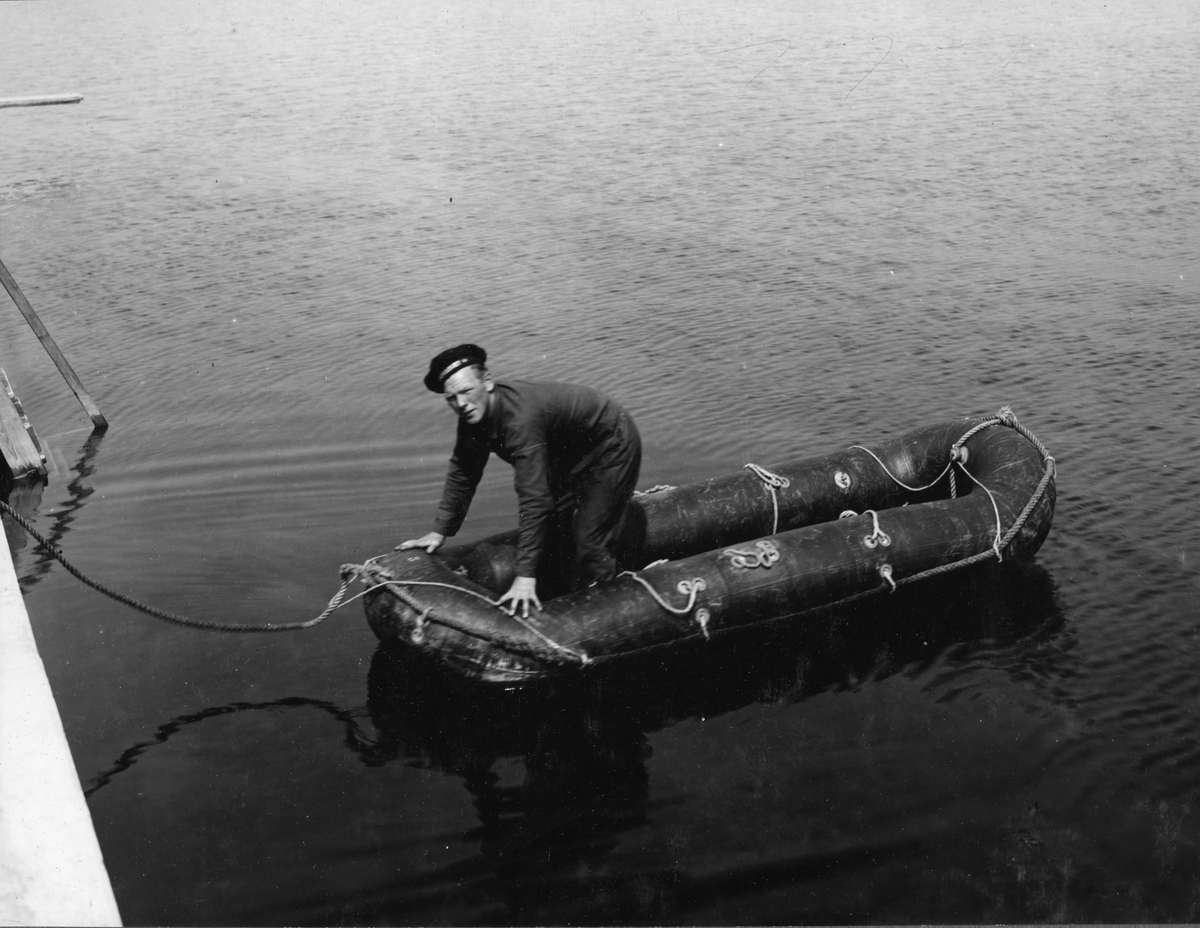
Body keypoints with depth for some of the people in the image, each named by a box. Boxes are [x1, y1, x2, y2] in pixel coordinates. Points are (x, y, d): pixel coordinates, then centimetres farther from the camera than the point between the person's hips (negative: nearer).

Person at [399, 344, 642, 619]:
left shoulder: (520, 418, -41)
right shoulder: (474, 412, -14)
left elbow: (534, 500, -43)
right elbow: (462, 473, 0)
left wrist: (526, 576, -44)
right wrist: (439, 532, -1)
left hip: (612, 448, -9)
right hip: (569, 456, 9)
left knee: (588, 540, -14)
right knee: (545, 526, 15)